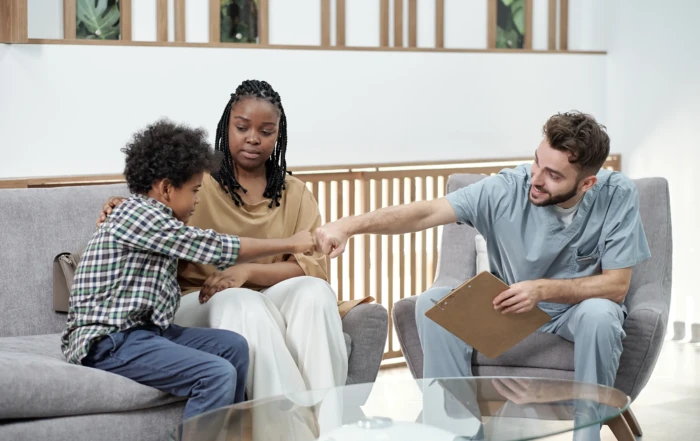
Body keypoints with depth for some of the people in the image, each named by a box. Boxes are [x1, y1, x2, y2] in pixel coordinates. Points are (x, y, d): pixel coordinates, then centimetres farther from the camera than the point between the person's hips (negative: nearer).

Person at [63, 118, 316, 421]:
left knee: (233, 347, 9)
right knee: (219, 374, -23)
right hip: (109, 341, -10)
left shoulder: (153, 220, 18)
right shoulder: (138, 214, -13)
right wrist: (291, 244, -5)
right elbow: (217, 249, -12)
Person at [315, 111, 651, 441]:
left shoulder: (617, 196, -22)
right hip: (510, 307, 2)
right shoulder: (507, 189, -21)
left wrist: (543, 289, -32)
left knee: (598, 313, -36)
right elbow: (425, 213, -28)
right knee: (433, 302, -21)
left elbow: (617, 285, -19)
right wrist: (349, 225, -42)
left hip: (580, 306, -1)